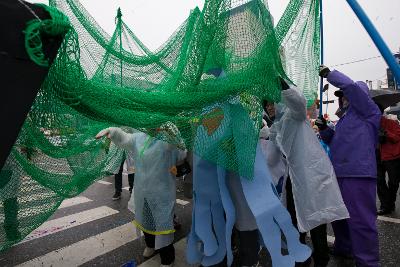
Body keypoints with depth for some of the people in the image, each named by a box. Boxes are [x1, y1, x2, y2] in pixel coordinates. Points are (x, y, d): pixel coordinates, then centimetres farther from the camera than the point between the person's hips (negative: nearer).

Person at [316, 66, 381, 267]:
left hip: (358, 174, -9)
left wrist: (329, 73, -3)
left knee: (361, 220, -6)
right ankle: (343, 247, 36)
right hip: (340, 173, 9)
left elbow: (350, 86, -15)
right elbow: (334, 142, 26)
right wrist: (324, 129, 8)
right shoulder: (345, 118, 23)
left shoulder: (367, 111, -1)